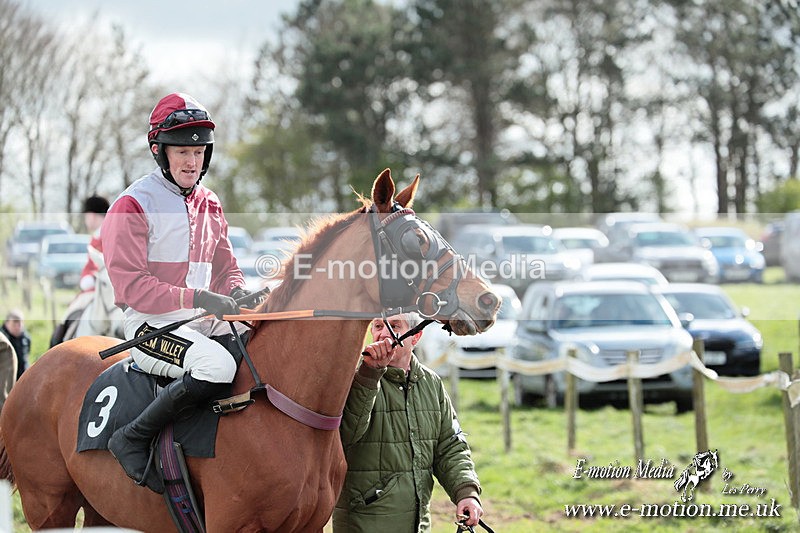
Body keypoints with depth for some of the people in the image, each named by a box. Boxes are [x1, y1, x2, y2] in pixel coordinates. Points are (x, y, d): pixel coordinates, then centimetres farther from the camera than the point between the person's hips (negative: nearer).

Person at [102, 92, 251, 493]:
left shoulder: (209, 205, 16)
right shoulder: (133, 206, -7)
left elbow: (226, 268, 22)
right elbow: (130, 286, -14)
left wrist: (237, 294, -4)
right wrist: (196, 298, -25)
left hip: (205, 322, 8)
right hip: (152, 325, -7)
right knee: (217, 365, -35)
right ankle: (134, 439, -21)